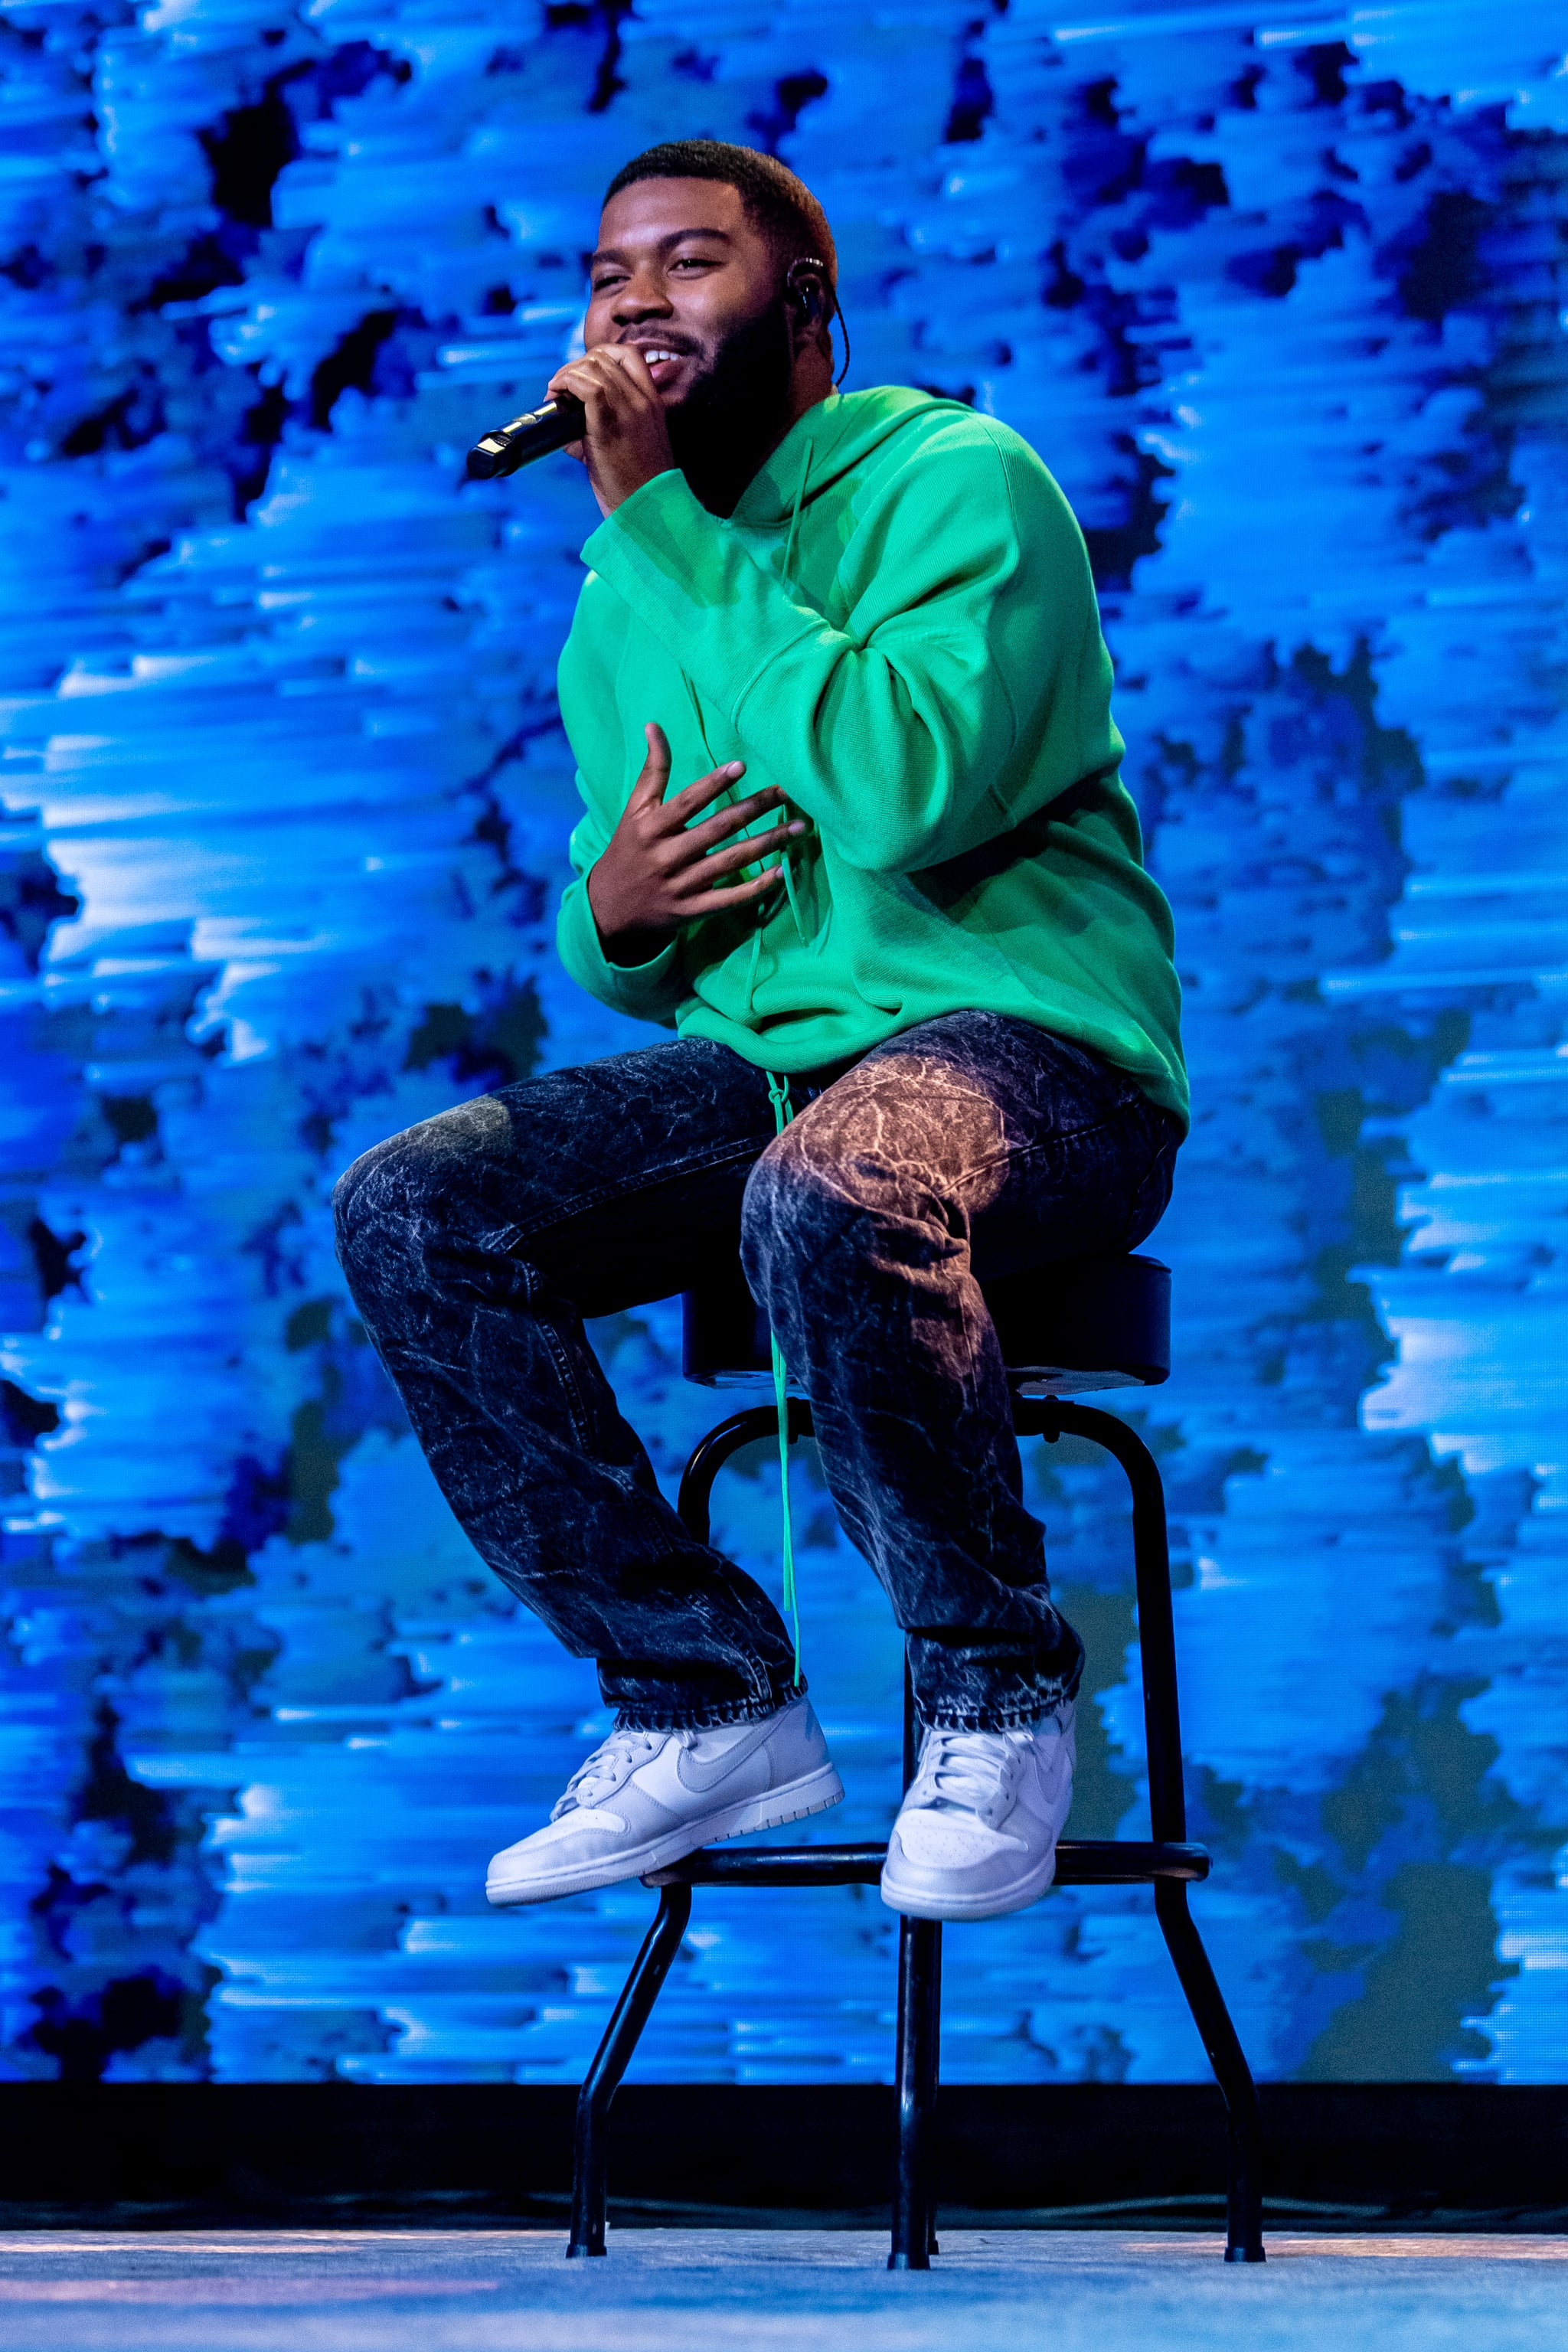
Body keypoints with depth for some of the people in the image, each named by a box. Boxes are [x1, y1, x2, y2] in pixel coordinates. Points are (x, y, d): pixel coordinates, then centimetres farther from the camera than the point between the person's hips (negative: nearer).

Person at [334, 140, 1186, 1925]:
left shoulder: (958, 481, -7)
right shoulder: (622, 601, 16)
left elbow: (900, 792, -25)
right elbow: (625, 962, 22)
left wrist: (664, 520, -19)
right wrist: (611, 911, -4)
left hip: (1024, 1039, -7)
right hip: (757, 1067, 7)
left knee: (831, 1193, -40)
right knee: (405, 1209, -15)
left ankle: (997, 1692, -16)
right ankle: (707, 1701, -7)